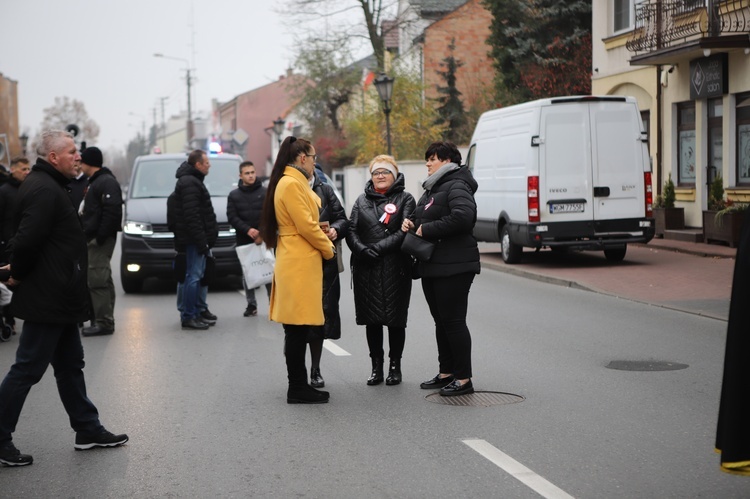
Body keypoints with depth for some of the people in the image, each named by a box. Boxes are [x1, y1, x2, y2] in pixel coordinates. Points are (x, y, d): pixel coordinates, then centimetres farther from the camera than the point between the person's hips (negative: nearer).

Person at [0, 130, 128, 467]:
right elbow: (28, 240, -29)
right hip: (47, 299, -11)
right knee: (27, 370, -2)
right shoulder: (44, 190, -20)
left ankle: (88, 430, 26)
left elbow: (27, 239, 18)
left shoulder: (48, 186, 14)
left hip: (58, 299, 11)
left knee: (70, 366, 17)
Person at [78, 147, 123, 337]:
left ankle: (103, 322, -11)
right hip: (93, 238, 11)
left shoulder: (107, 182, -12)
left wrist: (101, 236, -24)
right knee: (101, 280, 12)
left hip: (100, 240, -11)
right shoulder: (95, 182, 21)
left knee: (97, 280, -12)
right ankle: (102, 319, 17)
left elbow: (112, 212, -23)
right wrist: (88, 234, 16)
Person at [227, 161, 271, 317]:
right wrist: (248, 230, -14)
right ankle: (251, 304, 12)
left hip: (264, 239, -2)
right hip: (244, 240, 2)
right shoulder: (233, 195, 9)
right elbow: (232, 217, 0)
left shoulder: (265, 192, 5)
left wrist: (262, 233, -13)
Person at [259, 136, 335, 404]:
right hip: (299, 264, -10)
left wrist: (324, 242, 6)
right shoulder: (291, 184, -14)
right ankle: (297, 389, -1)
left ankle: (299, 385, 17)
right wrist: (328, 249, -3)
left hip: (301, 262, 10)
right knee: (298, 329, -5)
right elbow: (306, 226, -16)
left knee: (298, 329, 12)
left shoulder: (295, 183, 18)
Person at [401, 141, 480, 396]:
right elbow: (425, 218, 30)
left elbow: (463, 216, -30)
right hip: (432, 267, 10)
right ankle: (446, 373, 24)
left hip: (453, 267, -10)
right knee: (441, 321, 15)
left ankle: (464, 379, -2)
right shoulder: (431, 189, 19)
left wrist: (426, 229, -22)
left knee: (453, 321, -7)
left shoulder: (456, 186, -13)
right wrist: (412, 222, 6)